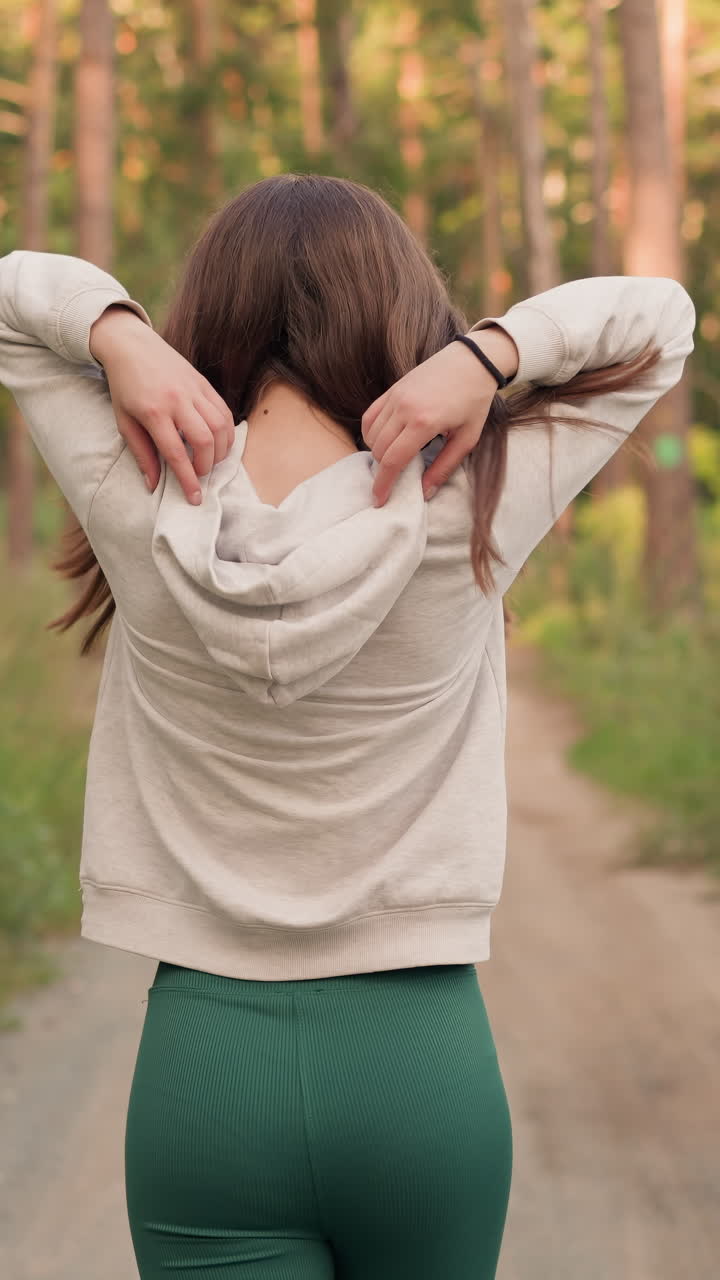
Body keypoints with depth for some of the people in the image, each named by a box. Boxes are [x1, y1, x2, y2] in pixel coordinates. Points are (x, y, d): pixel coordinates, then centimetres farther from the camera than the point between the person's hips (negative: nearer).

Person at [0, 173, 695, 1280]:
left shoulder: (140, 509, -8)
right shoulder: (466, 519, -10)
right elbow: (659, 314, 1)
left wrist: (120, 336, -11)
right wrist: (485, 353, -14)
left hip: (203, 1056, 0)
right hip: (422, 1058, 0)